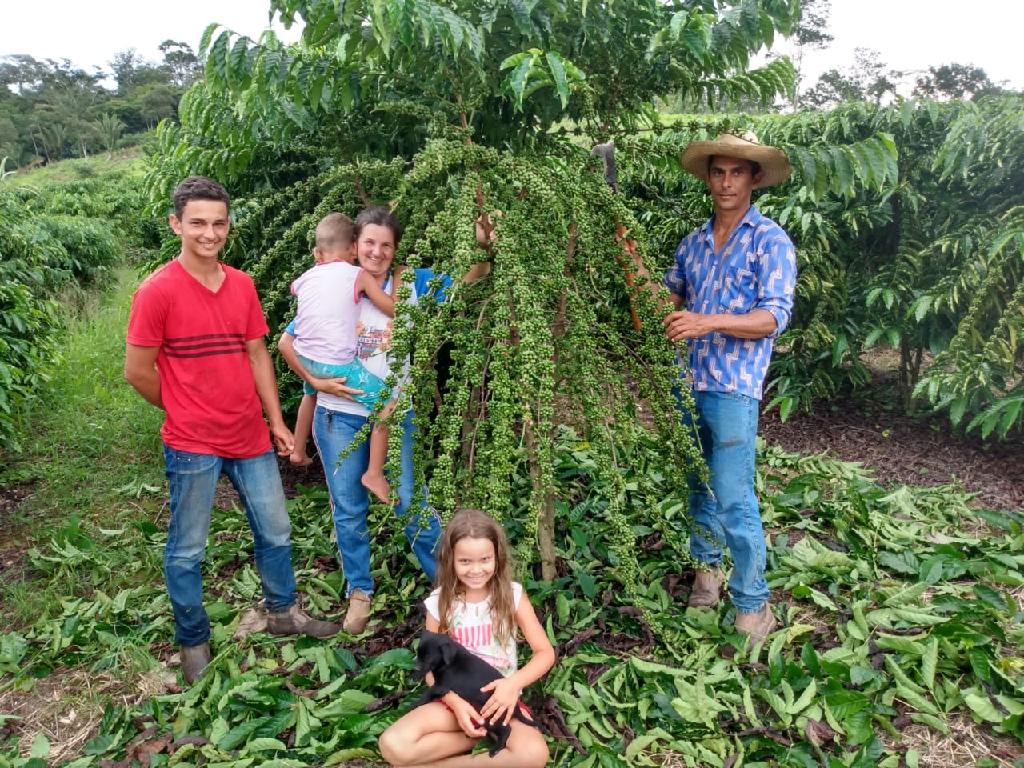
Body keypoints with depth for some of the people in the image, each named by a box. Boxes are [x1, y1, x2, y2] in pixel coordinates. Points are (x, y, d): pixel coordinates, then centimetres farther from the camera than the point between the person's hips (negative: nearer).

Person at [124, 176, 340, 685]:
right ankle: (193, 643, 30)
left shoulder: (242, 285, 3)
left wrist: (276, 420, 7)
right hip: (192, 446, -5)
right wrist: (185, 413, 3)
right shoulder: (158, 291, -13)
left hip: (250, 437, 6)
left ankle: (283, 613, 39)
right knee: (187, 551, 9)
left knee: (276, 532, 17)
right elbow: (137, 371, -9)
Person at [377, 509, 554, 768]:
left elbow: (546, 653, -6)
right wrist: (457, 704, -19)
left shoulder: (512, 595, -7)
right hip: (455, 698, 1)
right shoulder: (439, 603, -5)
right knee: (393, 746, -26)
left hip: (500, 697, -1)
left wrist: (514, 683, -24)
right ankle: (481, 738, -9)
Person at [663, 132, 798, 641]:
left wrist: (708, 322, -26)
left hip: (733, 387, -6)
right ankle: (706, 567, 34)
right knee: (697, 483, 16)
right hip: (687, 382, 6)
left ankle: (753, 605, 8)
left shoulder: (770, 240, -3)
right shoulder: (693, 242, 14)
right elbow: (671, 295, 25)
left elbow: (774, 317, -13)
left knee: (734, 499, -6)